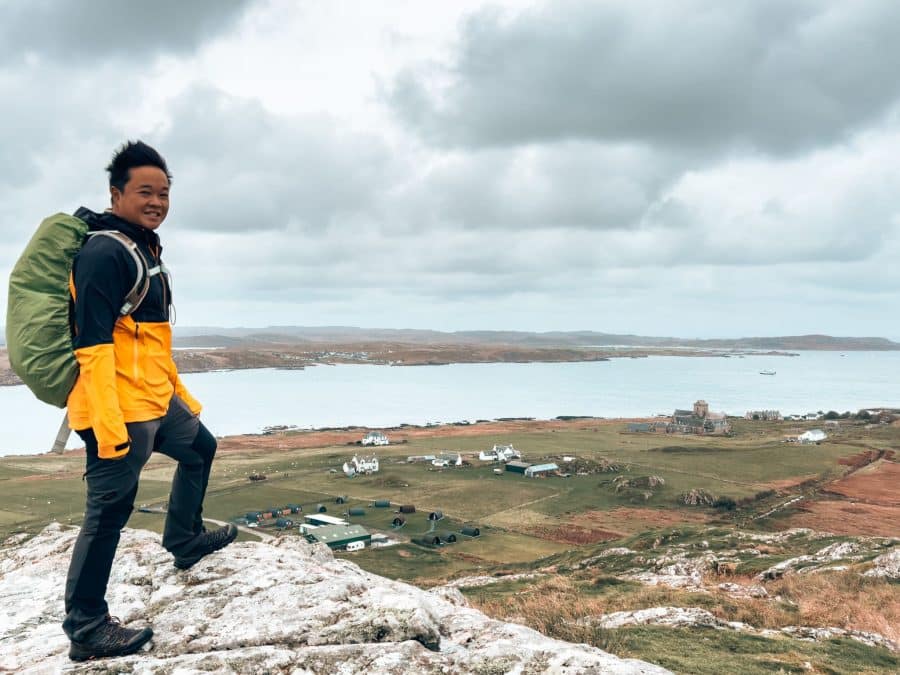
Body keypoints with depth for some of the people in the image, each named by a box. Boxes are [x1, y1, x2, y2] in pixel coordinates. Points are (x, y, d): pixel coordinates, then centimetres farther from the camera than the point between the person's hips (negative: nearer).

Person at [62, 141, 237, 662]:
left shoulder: (145, 250, 16)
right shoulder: (104, 252, -15)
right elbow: (93, 344, -23)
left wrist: (182, 394, 26)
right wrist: (108, 425, -28)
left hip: (157, 401, 10)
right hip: (120, 410, -10)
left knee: (200, 448, 28)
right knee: (109, 513, -4)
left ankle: (186, 538, 43)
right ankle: (87, 630, 6)